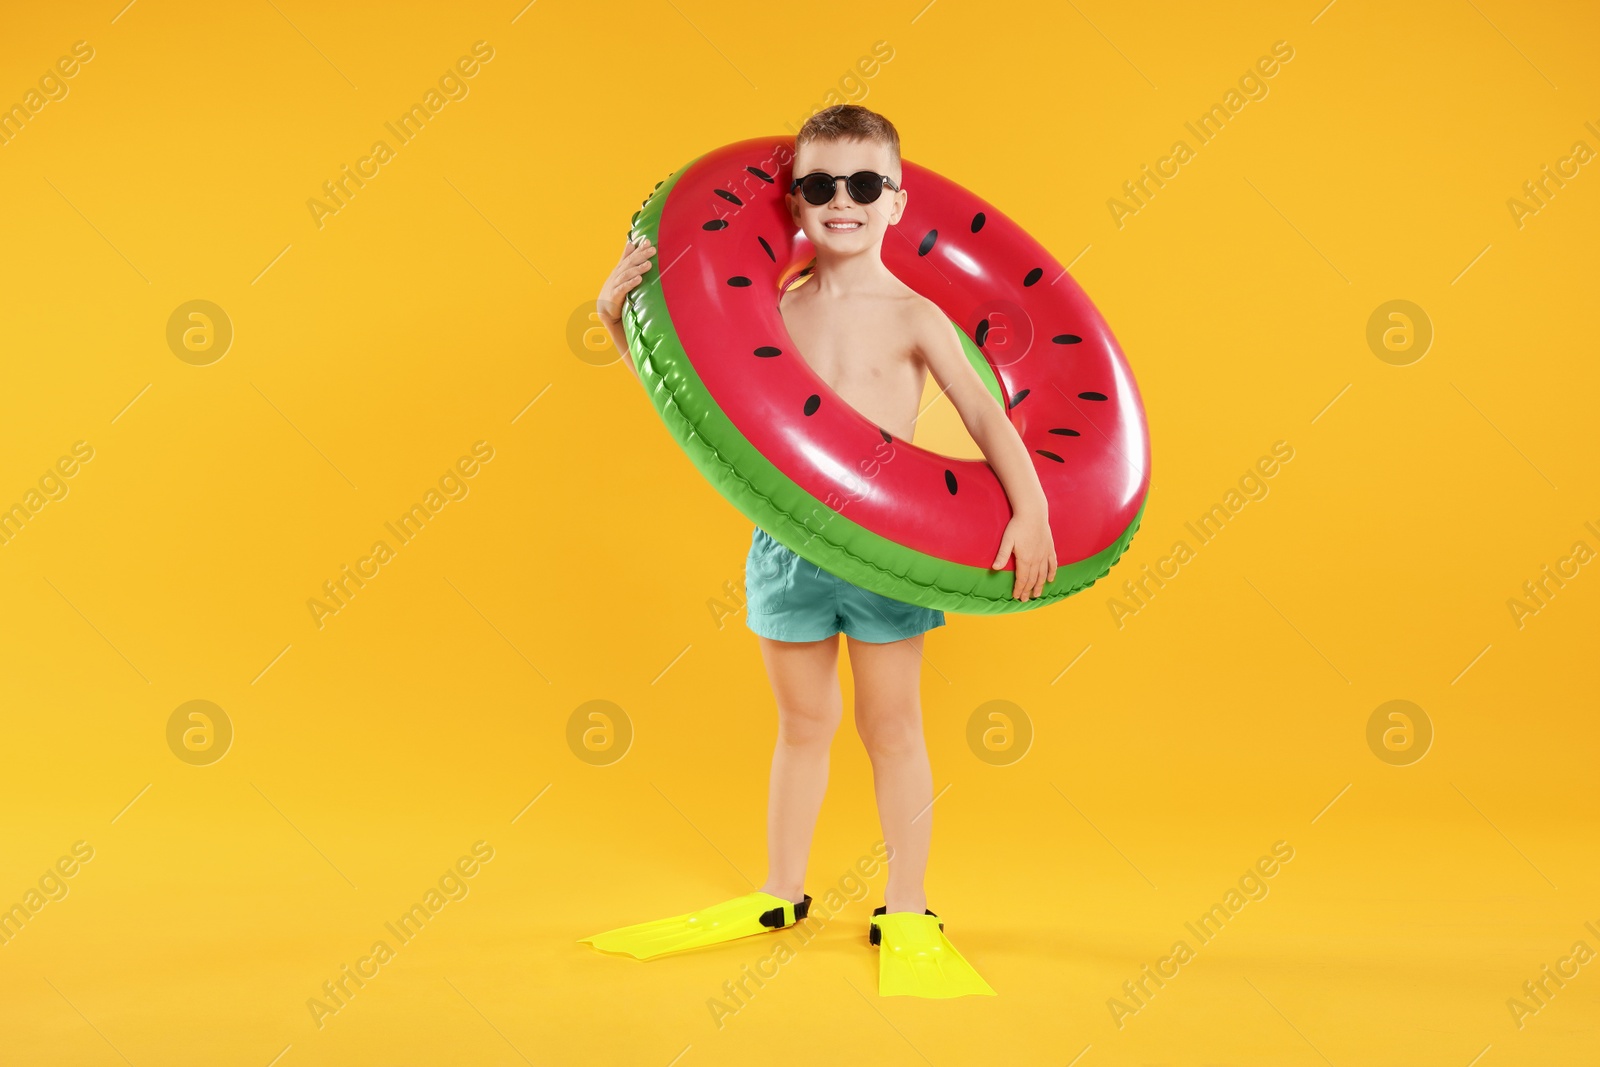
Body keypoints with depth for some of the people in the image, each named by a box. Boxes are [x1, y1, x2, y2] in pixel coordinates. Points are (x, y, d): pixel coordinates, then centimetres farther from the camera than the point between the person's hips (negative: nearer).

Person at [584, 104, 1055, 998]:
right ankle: (781, 897, 32)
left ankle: (907, 916, 21)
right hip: (787, 544, 3)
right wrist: (619, 310, -4)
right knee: (803, 725, 17)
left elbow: (986, 416, -8)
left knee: (892, 729, 9)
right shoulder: (773, 310, 4)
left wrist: (1030, 508, -20)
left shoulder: (913, 316, -4)